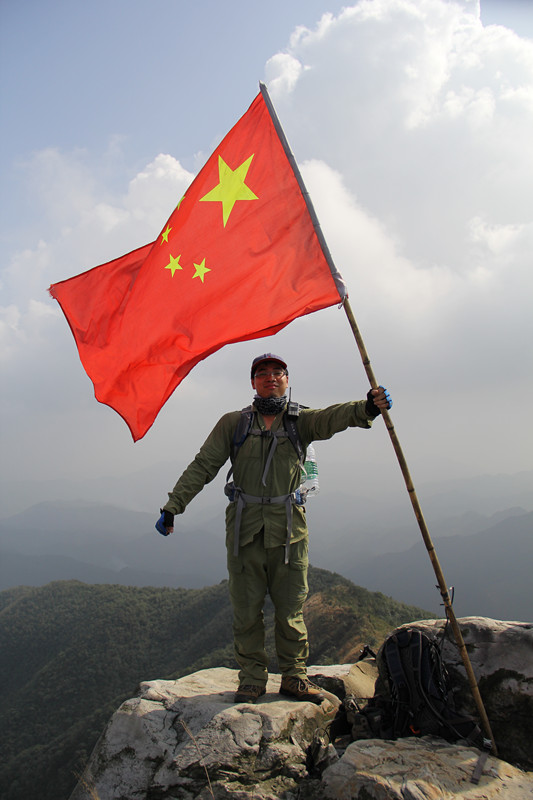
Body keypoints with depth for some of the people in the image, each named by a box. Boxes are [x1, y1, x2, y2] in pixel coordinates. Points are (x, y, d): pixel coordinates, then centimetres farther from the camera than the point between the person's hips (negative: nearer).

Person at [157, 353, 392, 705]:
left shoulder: (301, 420, 5)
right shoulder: (233, 423, 8)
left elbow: (336, 416, -16)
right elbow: (203, 466, 6)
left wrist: (368, 406, -37)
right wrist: (172, 507, 0)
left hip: (289, 529, 0)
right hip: (244, 528, 1)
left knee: (291, 610, 7)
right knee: (246, 611, 7)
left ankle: (295, 677, 23)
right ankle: (252, 680, 22)